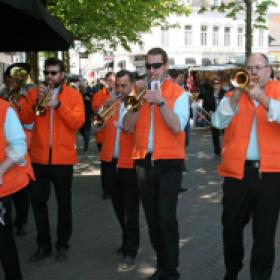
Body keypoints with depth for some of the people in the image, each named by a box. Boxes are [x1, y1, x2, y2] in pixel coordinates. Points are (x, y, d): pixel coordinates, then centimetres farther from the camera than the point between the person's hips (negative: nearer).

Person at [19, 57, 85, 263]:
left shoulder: (73, 95, 0)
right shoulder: (34, 93, 7)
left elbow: (78, 122, -11)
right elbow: (24, 119, -2)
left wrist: (58, 104, -19)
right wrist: (37, 101, -15)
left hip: (63, 157, -2)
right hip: (39, 157, 2)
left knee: (64, 203, 8)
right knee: (38, 202, 7)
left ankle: (63, 245, 20)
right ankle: (44, 245, 19)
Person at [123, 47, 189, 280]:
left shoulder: (178, 93, -2)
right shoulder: (140, 91, 10)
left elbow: (177, 127, -16)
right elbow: (128, 126, 0)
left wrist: (161, 101, -24)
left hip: (169, 161, -4)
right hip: (144, 161, 5)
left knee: (166, 217, -10)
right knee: (152, 217, 11)